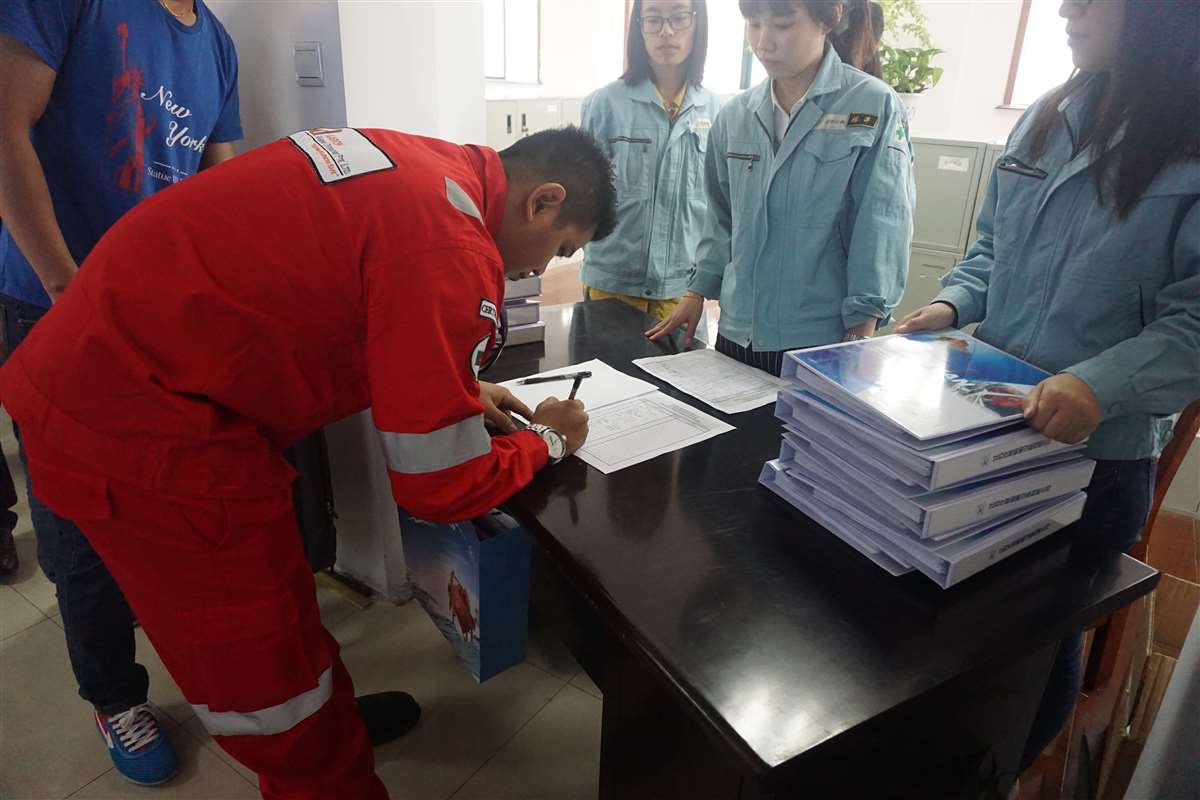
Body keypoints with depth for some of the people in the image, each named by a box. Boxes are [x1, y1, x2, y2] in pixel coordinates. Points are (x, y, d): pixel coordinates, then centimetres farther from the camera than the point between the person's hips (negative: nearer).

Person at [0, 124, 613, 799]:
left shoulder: (407, 161, 6)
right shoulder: (453, 250, -22)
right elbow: (442, 486, -17)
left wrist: (457, 390, 17)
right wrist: (547, 442, 2)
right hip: (138, 435, -10)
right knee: (270, 675, 7)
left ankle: (327, 722, 49)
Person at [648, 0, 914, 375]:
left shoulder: (875, 105, -6)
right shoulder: (735, 115, 7)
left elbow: (882, 229, -9)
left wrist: (862, 332, -13)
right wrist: (698, 291, 11)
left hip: (823, 340, -4)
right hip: (737, 333, 4)